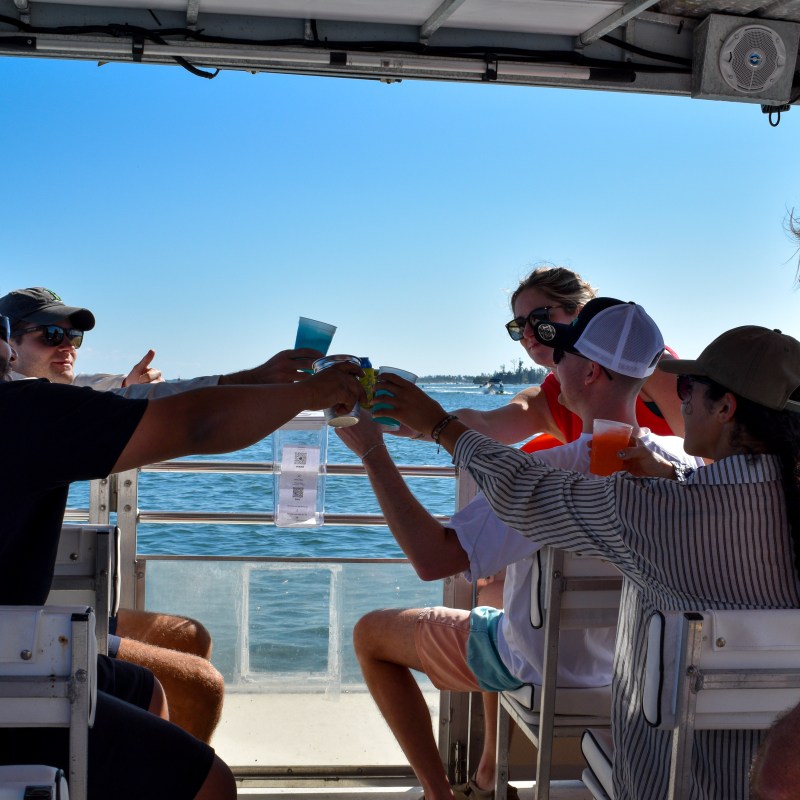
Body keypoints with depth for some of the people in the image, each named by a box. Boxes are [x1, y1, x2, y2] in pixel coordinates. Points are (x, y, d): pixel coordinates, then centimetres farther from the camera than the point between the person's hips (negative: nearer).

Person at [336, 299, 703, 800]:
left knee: (371, 635, 11)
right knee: (497, 584, 37)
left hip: (541, 669, -6)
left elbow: (433, 559, -37)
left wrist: (372, 452, -30)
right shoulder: (684, 461, -18)